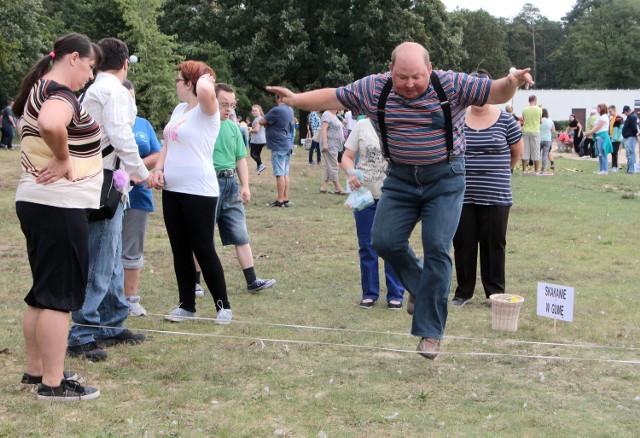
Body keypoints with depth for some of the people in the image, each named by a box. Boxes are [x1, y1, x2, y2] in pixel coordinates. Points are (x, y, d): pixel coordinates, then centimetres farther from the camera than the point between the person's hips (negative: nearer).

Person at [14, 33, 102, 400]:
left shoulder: (41, 89, 15)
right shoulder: (60, 93, -16)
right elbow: (50, 124, -39)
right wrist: (63, 159, -21)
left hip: (39, 203, 10)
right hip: (59, 206, -10)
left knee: (44, 292, 16)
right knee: (61, 294, -4)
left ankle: (36, 370, 25)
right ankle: (53, 383, 0)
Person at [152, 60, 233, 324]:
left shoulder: (206, 111, -10)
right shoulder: (179, 109, 15)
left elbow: (205, 91, -34)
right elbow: (167, 144, 20)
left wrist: (205, 78, -12)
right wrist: (159, 169, 3)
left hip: (199, 191, -8)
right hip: (172, 189, 8)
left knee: (203, 248, -3)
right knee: (180, 249, 10)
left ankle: (223, 306, 9)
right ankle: (186, 305, 19)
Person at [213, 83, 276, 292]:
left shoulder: (233, 127, 13)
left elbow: (240, 159, 17)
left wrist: (245, 186, 9)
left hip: (230, 183, 7)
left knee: (241, 236, 7)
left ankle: (252, 281, 11)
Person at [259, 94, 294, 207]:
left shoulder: (276, 110, -17)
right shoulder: (290, 110, 11)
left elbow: (261, 122, -13)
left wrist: (267, 123, 8)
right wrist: (269, 123, 3)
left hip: (278, 146, -8)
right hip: (287, 145, 8)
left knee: (279, 174, -5)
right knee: (285, 174, 11)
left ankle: (280, 200, -4)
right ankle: (286, 199, 13)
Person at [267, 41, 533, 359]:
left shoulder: (452, 85, -11)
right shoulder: (373, 89, -5)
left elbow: (495, 93, -9)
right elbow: (332, 97, 4)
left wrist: (512, 82, -30)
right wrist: (297, 99, -6)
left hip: (444, 179, -3)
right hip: (400, 178, 3)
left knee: (436, 249, -9)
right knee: (385, 241, -3)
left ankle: (430, 331, -1)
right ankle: (419, 285, 28)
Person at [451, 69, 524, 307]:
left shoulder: (505, 120, -1)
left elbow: (517, 150, 12)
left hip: (495, 196, -2)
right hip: (462, 195, 2)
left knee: (493, 244, 3)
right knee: (463, 242, 6)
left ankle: (495, 292, 14)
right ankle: (463, 291, 18)